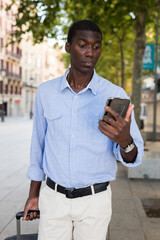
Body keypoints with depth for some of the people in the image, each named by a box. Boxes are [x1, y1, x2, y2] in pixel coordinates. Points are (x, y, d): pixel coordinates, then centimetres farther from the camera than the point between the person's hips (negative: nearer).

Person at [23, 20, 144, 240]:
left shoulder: (116, 96, -10)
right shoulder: (45, 92, -3)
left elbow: (132, 158, -12)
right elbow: (39, 144, 7)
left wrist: (125, 140, -35)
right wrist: (33, 194, 11)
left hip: (95, 200, -1)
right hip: (54, 197, 1)